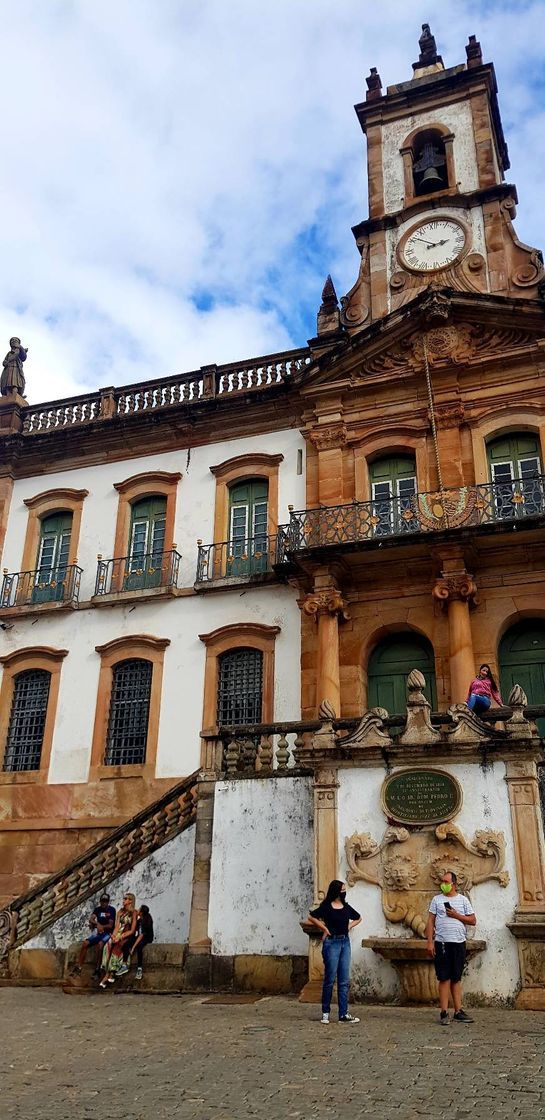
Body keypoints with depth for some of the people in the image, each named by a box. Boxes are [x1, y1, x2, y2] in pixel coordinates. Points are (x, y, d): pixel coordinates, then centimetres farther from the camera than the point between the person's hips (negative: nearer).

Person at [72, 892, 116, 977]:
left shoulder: (112, 910, -7)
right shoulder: (97, 909, 8)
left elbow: (110, 925, -9)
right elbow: (91, 919, -7)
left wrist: (101, 926, -15)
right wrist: (98, 924, -24)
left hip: (108, 933, -5)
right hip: (98, 932, 5)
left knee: (100, 944, -33)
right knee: (85, 943, -16)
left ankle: (97, 969, -28)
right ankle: (79, 966, -9)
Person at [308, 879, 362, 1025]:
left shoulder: (346, 907, 10)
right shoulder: (326, 906, -7)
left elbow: (358, 918, 23)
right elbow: (312, 917, -12)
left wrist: (349, 926, 8)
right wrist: (325, 929, -7)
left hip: (345, 943, 6)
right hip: (332, 943, -5)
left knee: (344, 981, 5)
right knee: (330, 979, 1)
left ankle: (343, 1014, 10)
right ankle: (325, 1012, 14)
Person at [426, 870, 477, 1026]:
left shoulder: (463, 899, 8)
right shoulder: (437, 899, 6)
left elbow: (473, 921, 5)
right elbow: (430, 921, 4)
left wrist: (456, 915, -8)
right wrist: (430, 942, -4)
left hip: (459, 943, 1)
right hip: (442, 943, -1)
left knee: (456, 978, 8)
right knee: (444, 978, -1)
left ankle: (458, 1012, 14)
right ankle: (444, 1013, 2)